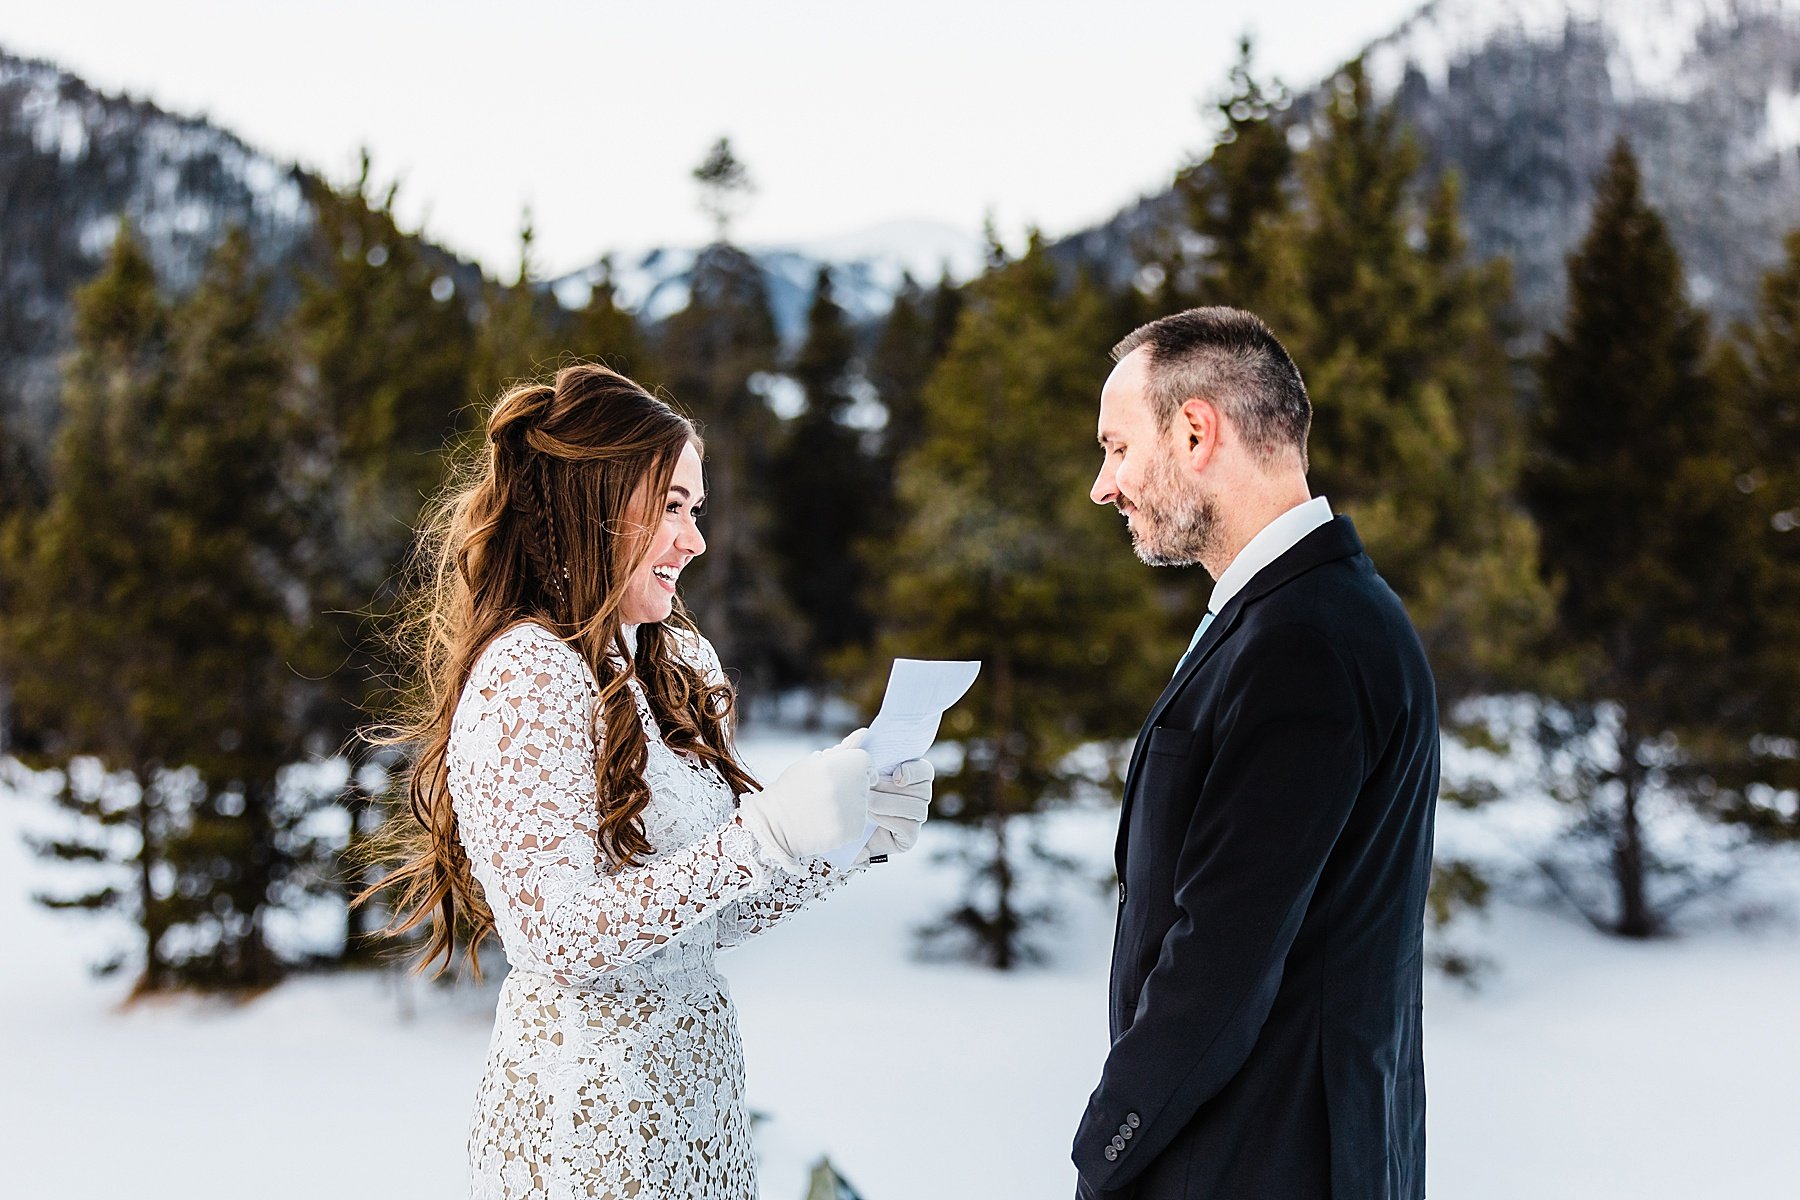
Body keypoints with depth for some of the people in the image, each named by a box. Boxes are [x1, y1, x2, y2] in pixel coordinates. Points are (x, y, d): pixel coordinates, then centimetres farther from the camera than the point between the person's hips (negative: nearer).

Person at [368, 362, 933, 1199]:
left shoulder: (673, 662, 8)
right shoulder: (524, 674, -16)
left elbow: (704, 919, 10)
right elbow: (556, 940, -23)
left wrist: (853, 835, -3)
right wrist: (769, 829, -25)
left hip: (694, 1084, 8)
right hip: (586, 1106, -7)